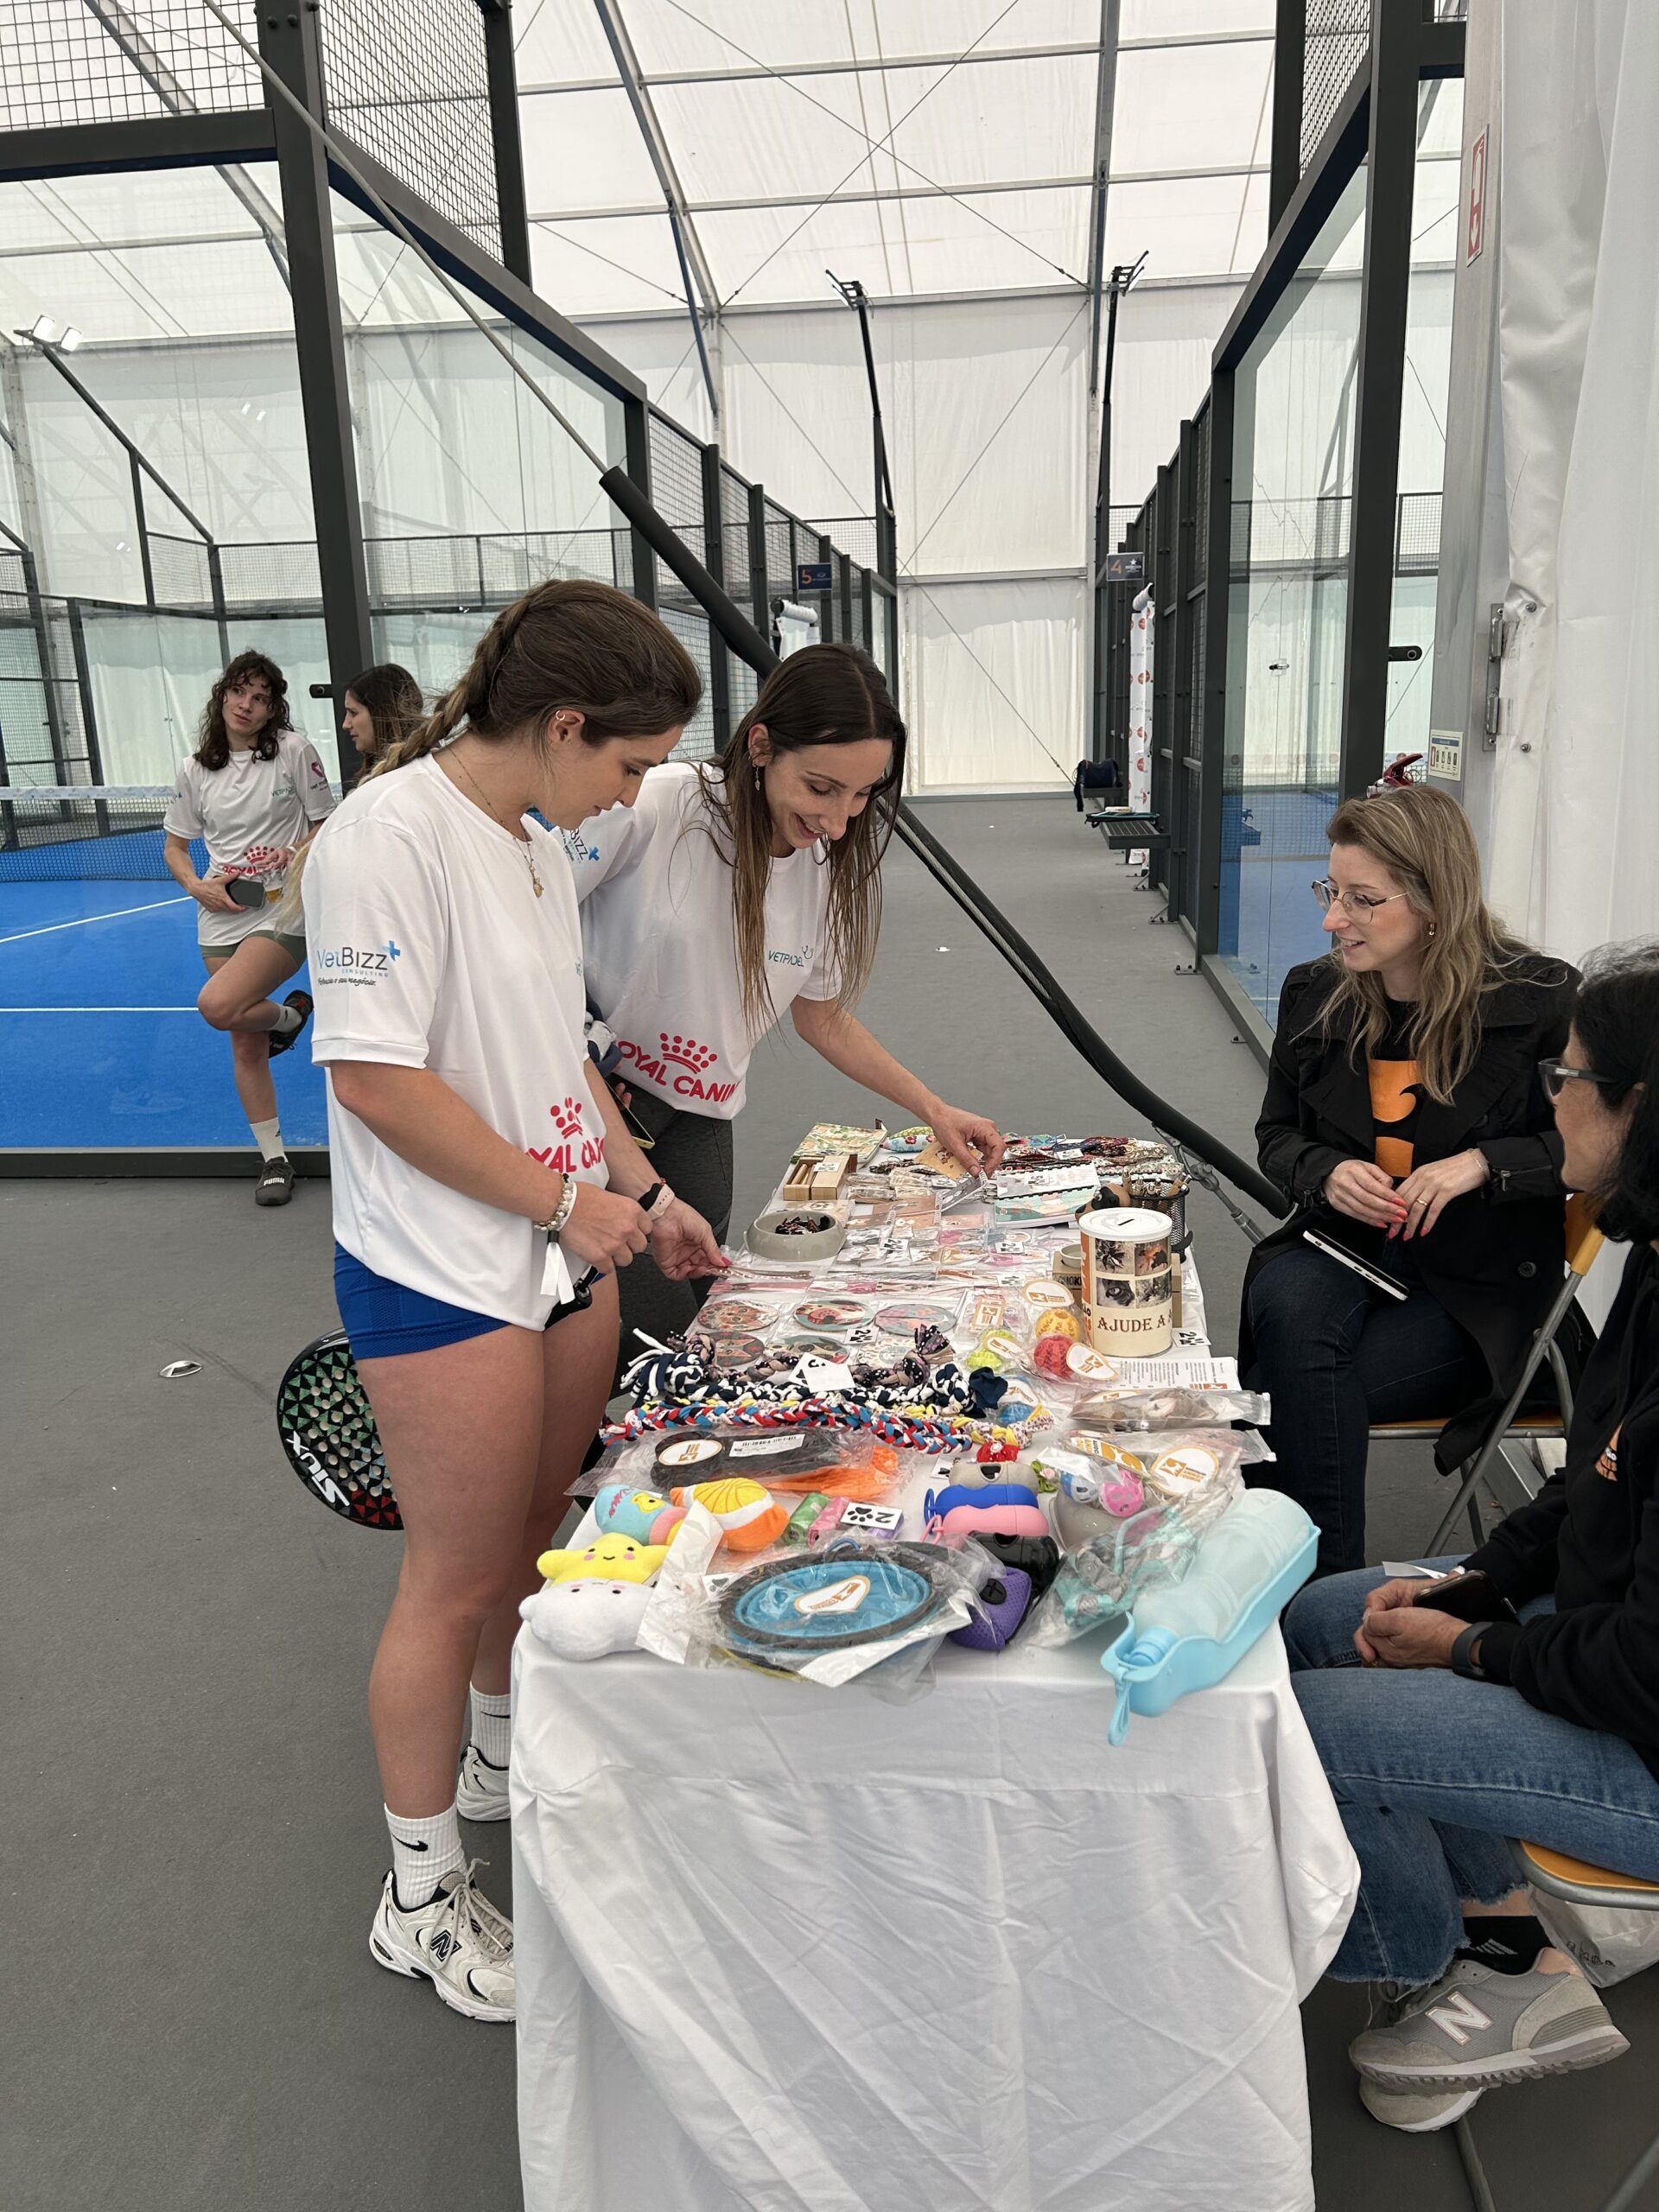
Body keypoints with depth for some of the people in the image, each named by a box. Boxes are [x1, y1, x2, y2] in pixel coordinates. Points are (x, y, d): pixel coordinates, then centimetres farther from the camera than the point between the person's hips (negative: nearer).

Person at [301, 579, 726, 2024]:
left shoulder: (538, 844, 9)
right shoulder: (389, 836, -18)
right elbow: (376, 1080, -22)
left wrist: (643, 1191, 11)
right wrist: (566, 1202, -15)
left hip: (566, 1261, 8)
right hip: (442, 1278, -8)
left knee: (538, 1538, 21)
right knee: (456, 1580, 5)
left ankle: (502, 1761, 46)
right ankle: (421, 1898, 26)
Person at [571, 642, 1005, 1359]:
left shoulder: (830, 870, -1)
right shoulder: (655, 805, -21)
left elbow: (823, 1017, 13)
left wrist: (935, 1110, 8)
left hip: (701, 1116, 6)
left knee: (697, 1319, 6)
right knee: (654, 1327, -14)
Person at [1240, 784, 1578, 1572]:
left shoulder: (1540, 1000, -10)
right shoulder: (1315, 993, 2)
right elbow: (1276, 1134, 13)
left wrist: (1484, 1163, -19)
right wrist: (1325, 1173, -10)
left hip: (1477, 1286, -3)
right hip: (1340, 1246, 4)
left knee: (1298, 1387, -28)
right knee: (1290, 1313, -33)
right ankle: (1329, 1585, -19)